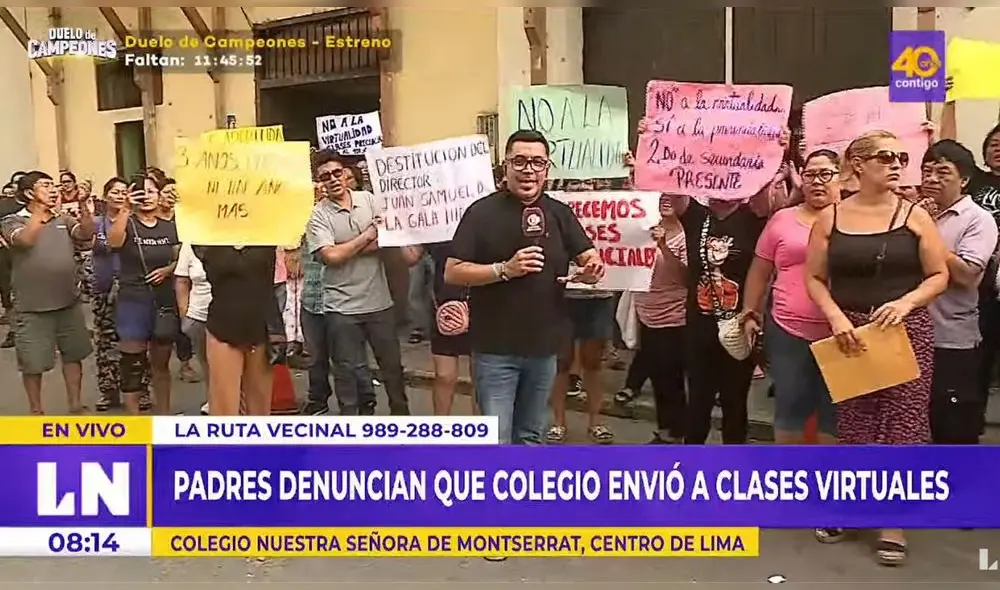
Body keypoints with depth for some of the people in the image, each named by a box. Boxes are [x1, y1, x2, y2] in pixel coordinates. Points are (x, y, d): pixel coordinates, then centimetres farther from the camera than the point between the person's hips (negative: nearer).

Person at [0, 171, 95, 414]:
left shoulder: (64, 220, 8)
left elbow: (86, 235, -10)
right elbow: (25, 240, -23)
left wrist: (84, 207, -24)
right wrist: (42, 211, -23)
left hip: (69, 302, 4)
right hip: (33, 307, -4)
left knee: (73, 355, 13)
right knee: (33, 363, 6)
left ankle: (75, 405, 26)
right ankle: (36, 411, 22)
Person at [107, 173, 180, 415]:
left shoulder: (169, 227, 7)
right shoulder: (127, 225, -5)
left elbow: (180, 259, 14)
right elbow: (113, 241, -27)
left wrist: (167, 270, -8)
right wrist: (126, 209, -39)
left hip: (165, 302, 3)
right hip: (133, 302, -3)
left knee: (161, 364, 15)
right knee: (132, 365, 0)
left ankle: (163, 415, 28)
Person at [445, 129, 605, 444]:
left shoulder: (560, 213, 4)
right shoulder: (482, 211, -8)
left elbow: (591, 258, 2)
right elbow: (452, 273, -11)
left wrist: (592, 269, -22)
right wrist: (505, 269, -23)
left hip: (544, 345, 4)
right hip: (496, 348, -4)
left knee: (531, 435, 20)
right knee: (496, 439, 0)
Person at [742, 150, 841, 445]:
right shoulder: (782, 219, 7)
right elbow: (759, 272, 12)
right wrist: (750, 314, 9)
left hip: (839, 335, -1)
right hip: (788, 332, 1)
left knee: (835, 412, 10)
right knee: (789, 408, 11)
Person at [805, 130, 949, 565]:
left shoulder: (914, 215, 0)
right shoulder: (831, 217, 1)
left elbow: (939, 276, 2)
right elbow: (814, 277, 2)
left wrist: (907, 301, -17)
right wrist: (837, 317, -13)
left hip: (906, 330, 0)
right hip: (849, 330, 1)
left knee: (902, 420, 1)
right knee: (853, 421, 8)